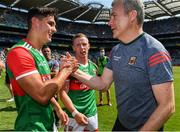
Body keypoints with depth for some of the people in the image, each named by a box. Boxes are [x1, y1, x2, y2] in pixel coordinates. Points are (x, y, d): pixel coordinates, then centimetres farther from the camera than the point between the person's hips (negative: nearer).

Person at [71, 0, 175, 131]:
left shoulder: (154, 52, -23)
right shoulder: (116, 51, 0)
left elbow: (167, 106, -24)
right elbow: (103, 84, 4)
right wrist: (75, 71, -6)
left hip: (147, 127, -6)